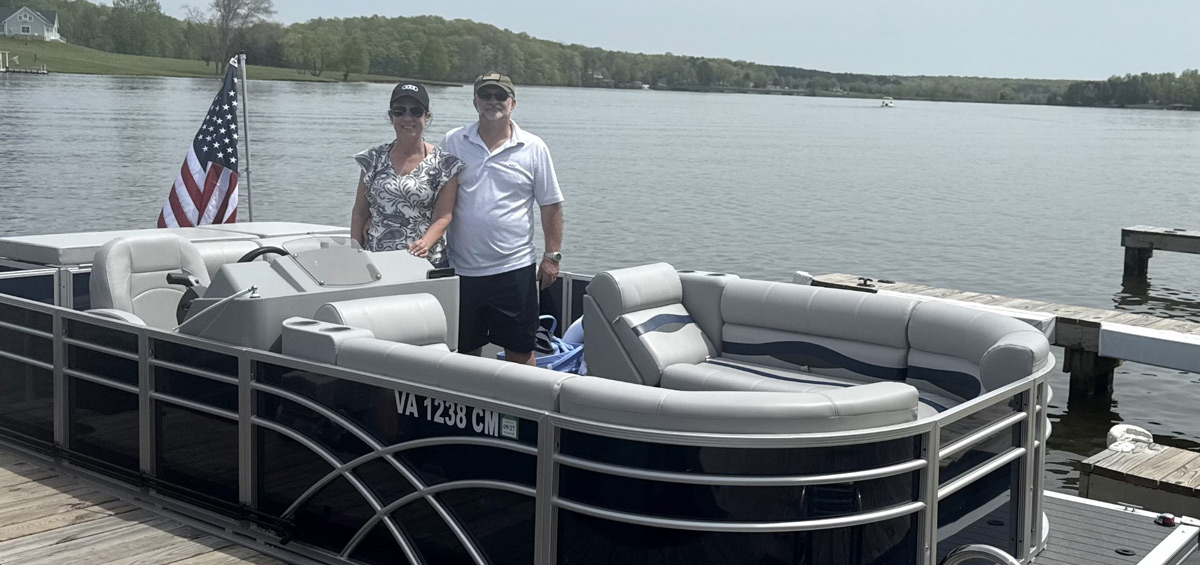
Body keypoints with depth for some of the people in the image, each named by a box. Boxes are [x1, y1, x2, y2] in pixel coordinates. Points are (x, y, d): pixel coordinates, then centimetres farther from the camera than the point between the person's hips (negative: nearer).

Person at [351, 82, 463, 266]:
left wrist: (425, 243, -22)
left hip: (426, 261, -2)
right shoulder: (375, 159, 8)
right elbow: (360, 213, 10)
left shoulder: (444, 164, 0)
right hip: (375, 259, 2)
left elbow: (444, 216, -5)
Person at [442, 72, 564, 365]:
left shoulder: (534, 148, 1)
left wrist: (552, 256, -2)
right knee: (465, 351, 12)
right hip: (461, 269, 2)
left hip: (514, 267, -1)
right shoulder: (453, 142, 4)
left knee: (520, 351, 5)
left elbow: (551, 206, 3)